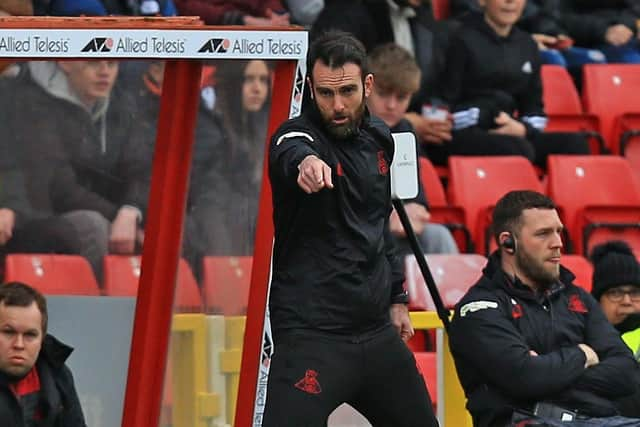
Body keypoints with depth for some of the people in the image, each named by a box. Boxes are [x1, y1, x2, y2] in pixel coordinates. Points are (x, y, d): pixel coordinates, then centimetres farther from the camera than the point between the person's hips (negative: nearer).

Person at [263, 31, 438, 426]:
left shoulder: (379, 138, 9)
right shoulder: (299, 135, -12)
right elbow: (291, 156, -39)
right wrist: (305, 162, -62)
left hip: (377, 330, 7)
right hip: (312, 334, -7)